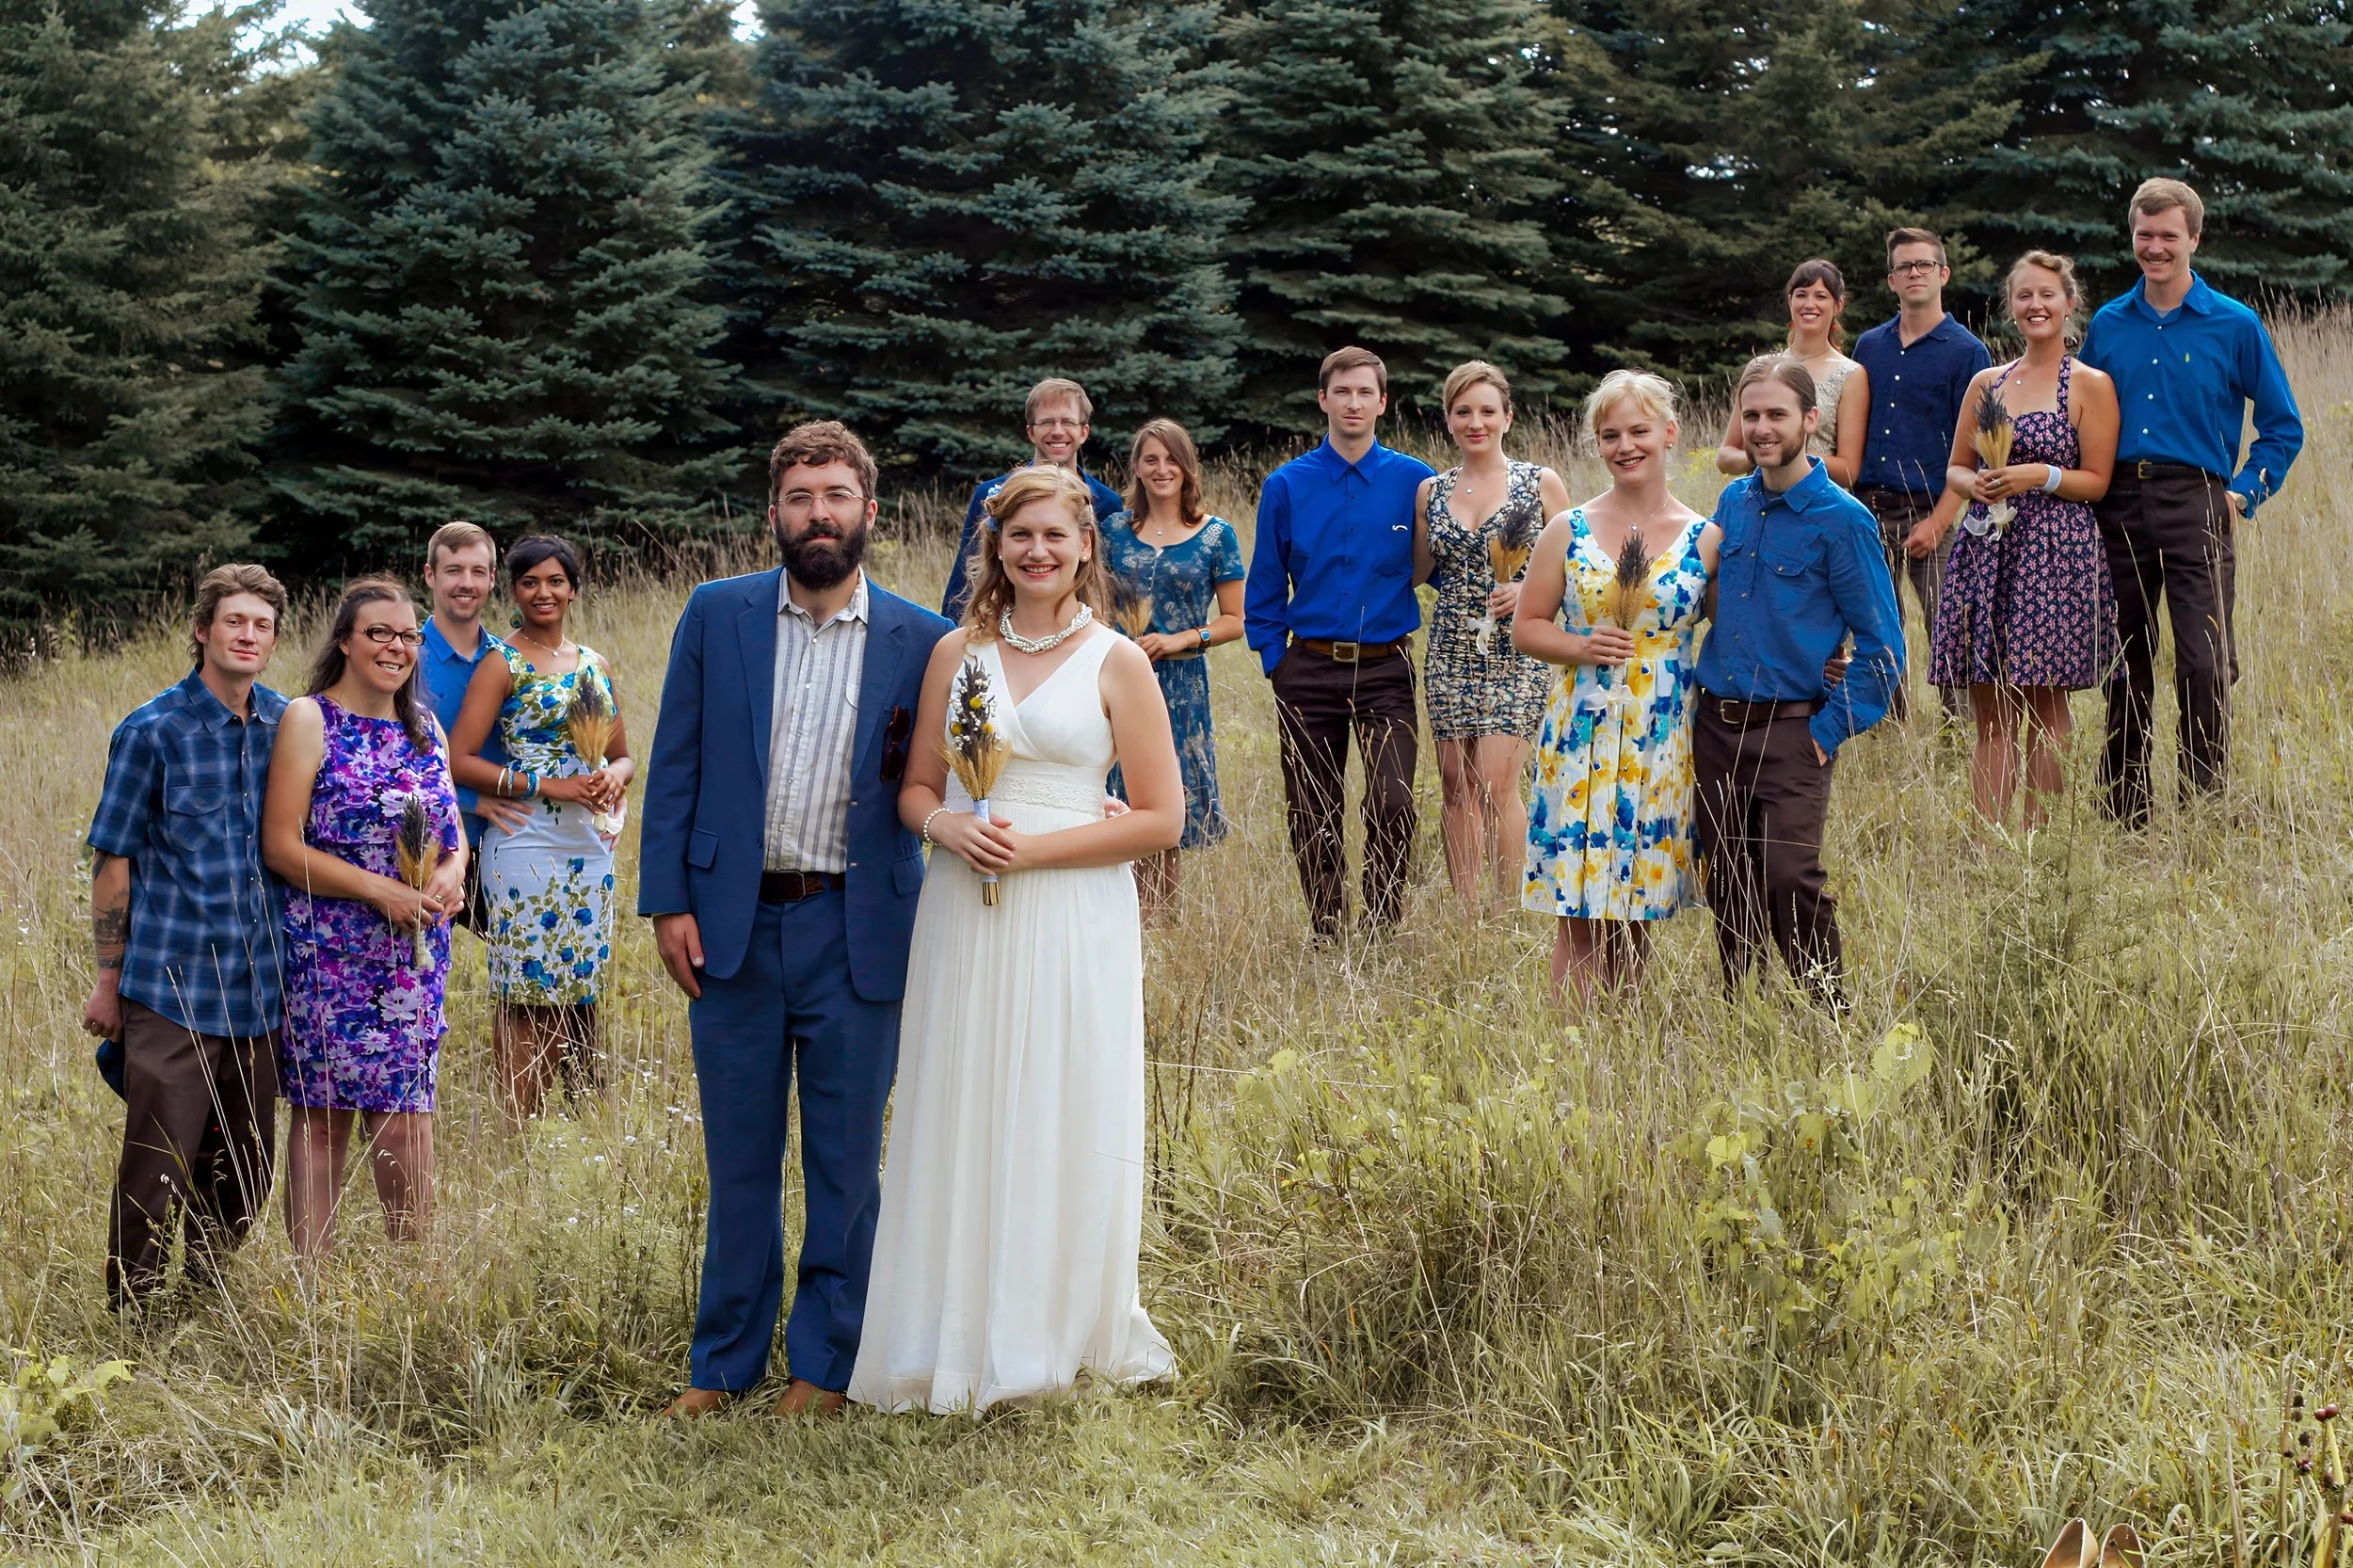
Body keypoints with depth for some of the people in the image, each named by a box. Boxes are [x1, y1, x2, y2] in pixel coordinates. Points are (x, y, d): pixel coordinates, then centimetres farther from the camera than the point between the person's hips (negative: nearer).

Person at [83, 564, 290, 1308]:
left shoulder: (287, 725, 5)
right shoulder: (153, 731, -7)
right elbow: (113, 858, -2)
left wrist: (294, 965, 14)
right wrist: (110, 977, -2)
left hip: (259, 989, 4)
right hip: (173, 987, -4)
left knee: (241, 1174, 12)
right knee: (157, 1169, -2)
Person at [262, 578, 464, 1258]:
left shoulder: (425, 729, 14)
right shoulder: (309, 720, -4)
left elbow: (453, 835, 20)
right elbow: (281, 845, -10)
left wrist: (451, 874, -4)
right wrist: (381, 890, -16)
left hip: (415, 957, 4)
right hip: (328, 950, -4)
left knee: (404, 1114, 1)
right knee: (322, 1114, -2)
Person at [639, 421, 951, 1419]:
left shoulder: (921, 642, 1)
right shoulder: (717, 616, 3)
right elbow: (676, 767, 4)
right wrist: (666, 903, -1)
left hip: (856, 933, -1)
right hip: (734, 925, 1)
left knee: (846, 1164, 7)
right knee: (739, 1159, 9)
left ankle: (824, 1365, 19)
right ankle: (723, 1363, 21)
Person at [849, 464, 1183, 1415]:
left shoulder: (1116, 664, 0)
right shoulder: (957, 653, 9)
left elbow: (1161, 817, -3)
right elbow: (915, 788, 14)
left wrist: (1034, 848, -11)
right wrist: (948, 826, -9)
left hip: (1072, 918, -3)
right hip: (965, 916, 3)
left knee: (1060, 1129, 0)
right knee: (958, 1124, 4)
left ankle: (1052, 1333, 13)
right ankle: (954, 1345, 13)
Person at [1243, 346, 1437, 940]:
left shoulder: (1416, 482, 1)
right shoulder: (1286, 486, 3)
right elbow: (1264, 589, 9)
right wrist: (1275, 662, 4)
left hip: (1387, 669, -1)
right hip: (1309, 672, 2)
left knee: (1392, 806, -14)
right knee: (1312, 818, 6)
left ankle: (1384, 931, 0)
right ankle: (1326, 937, 17)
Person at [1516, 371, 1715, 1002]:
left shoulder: (1705, 539, 4)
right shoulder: (1568, 531, 4)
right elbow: (1526, 627, 9)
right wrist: (1581, 647, -10)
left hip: (1664, 745, 1)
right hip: (1581, 737, 0)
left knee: (1638, 911, 6)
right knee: (1580, 912, -3)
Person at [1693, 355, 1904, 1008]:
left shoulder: (1843, 521, -8)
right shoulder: (1732, 504, 9)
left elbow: (1882, 649, -7)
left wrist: (1830, 730, -11)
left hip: (1790, 737, -6)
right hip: (1714, 728, 6)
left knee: (1791, 881, -17)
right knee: (1725, 887, 8)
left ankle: (1833, 1022, -5)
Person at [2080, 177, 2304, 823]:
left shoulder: (2235, 325, 2)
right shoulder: (2108, 324, 11)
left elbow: (2283, 426, 7)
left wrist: (2244, 494, -2)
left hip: (2196, 506, -3)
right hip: (2119, 507, 3)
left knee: (2205, 665, -10)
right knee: (2124, 665, 8)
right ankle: (2123, 813, 16)